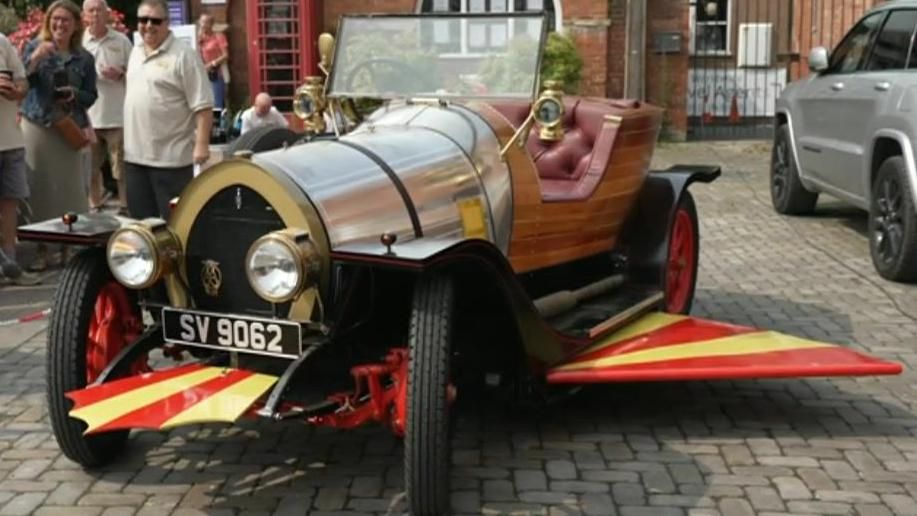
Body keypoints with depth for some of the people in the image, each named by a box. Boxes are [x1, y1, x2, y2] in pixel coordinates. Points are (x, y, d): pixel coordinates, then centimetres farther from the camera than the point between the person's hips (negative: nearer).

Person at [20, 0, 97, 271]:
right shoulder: (34, 47, 2)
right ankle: (40, 249, 6)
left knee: (71, 188, 2)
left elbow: (91, 96, 9)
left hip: (69, 129, 2)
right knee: (40, 187, -2)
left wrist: (75, 94, -12)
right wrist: (36, 58, -25)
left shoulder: (84, 58, 7)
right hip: (37, 127, -2)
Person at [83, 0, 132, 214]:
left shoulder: (122, 41, 4)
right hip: (87, 117, 1)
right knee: (90, 168, 9)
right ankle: (94, 208, 20)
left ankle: (126, 208, 11)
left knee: (122, 166, 2)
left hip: (117, 116, -1)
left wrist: (120, 74, -12)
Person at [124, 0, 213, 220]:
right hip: (135, 155, 7)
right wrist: (128, 140, 19)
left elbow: (202, 105, -14)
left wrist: (202, 144, -21)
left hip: (171, 157, -7)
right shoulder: (136, 52, 13)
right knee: (141, 222, 14)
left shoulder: (183, 55, -11)